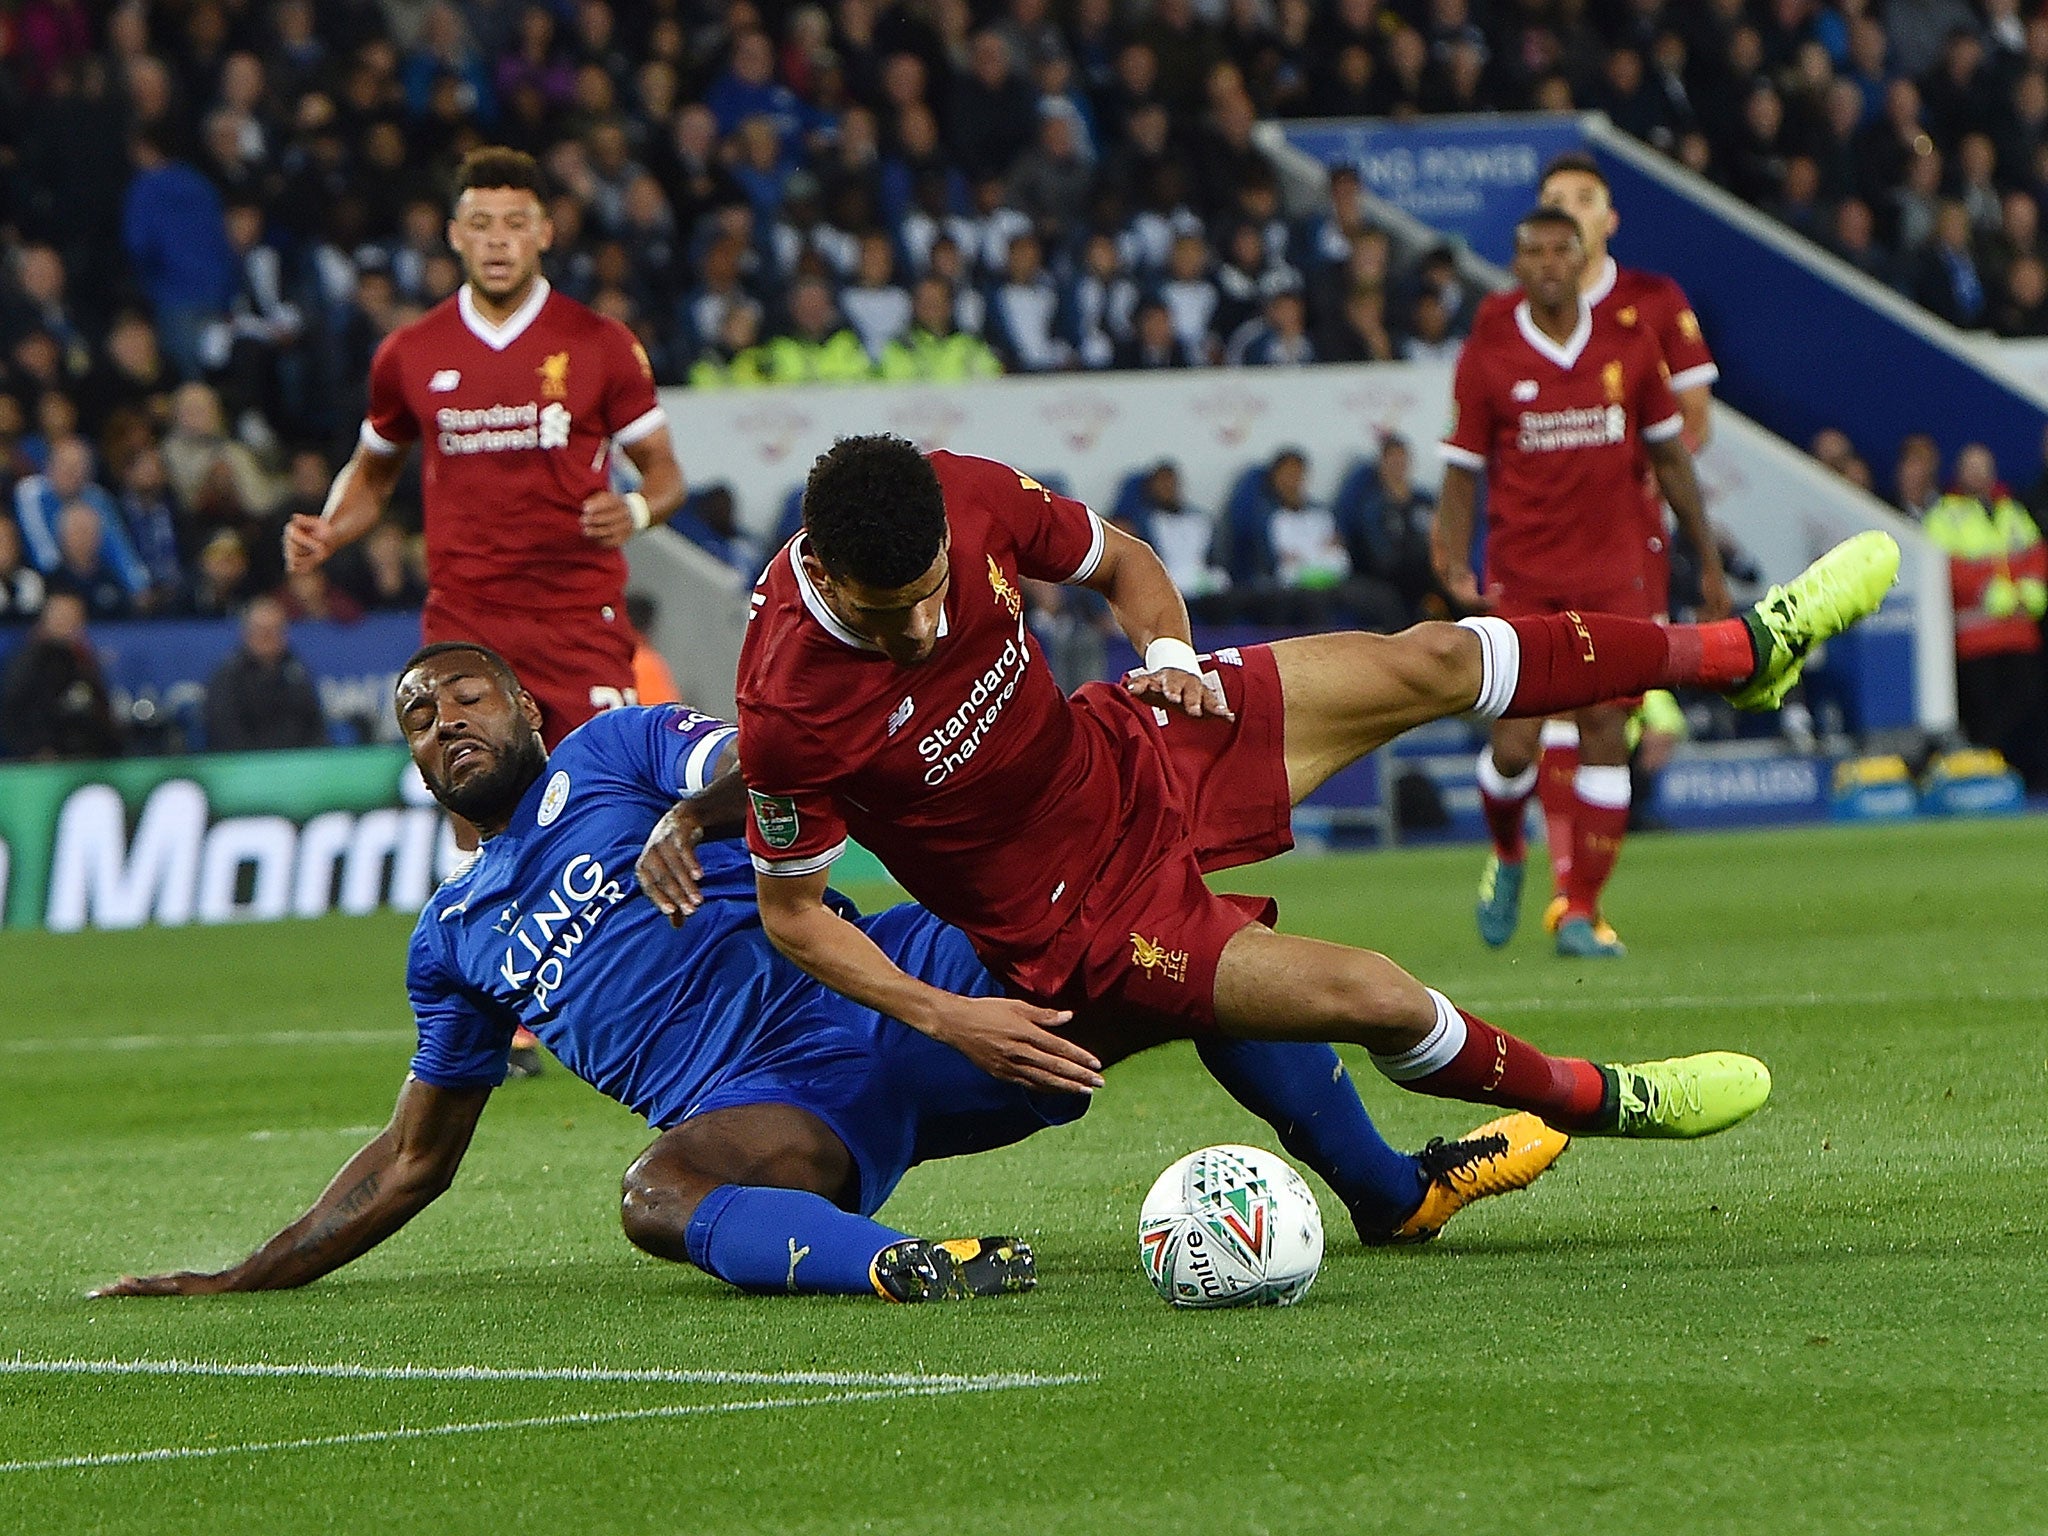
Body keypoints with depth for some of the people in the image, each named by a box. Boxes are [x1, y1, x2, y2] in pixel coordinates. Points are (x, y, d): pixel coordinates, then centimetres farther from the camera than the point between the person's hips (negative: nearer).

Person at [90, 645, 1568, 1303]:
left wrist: (694, 814, -23)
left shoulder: (621, 746, 16)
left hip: (891, 995, 0)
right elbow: (410, 1162, 29)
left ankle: (1391, 1187, 3)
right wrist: (241, 1282, 23)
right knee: (661, 1192, -39)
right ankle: (896, 1263, -66)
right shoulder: (453, 940, 26)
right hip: (772, 1114, 0)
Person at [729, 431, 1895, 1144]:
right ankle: (1592, 1099, 18)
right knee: (1375, 998, -14)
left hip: (1122, 755, 6)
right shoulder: (790, 713, -34)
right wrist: (947, 1019, -25)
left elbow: (1123, 562, 3)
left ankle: (1743, 650, 25)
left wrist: (1166, 651, -17)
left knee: (1420, 666, 5)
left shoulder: (965, 496, -19)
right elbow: (791, 913, -17)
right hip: (1073, 913, -6)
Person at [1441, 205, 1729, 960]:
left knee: (1604, 727, -7)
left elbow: (1669, 453, 13)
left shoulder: (1629, 340, 4)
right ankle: (1506, 855, 26)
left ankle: (1582, 911, -2)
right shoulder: (1488, 353, -2)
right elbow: (1462, 471, 2)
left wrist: (1707, 558, 13)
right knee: (1514, 744, -8)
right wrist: (1456, 565, -12)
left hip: (1615, 569, 1)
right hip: (1522, 574, -1)